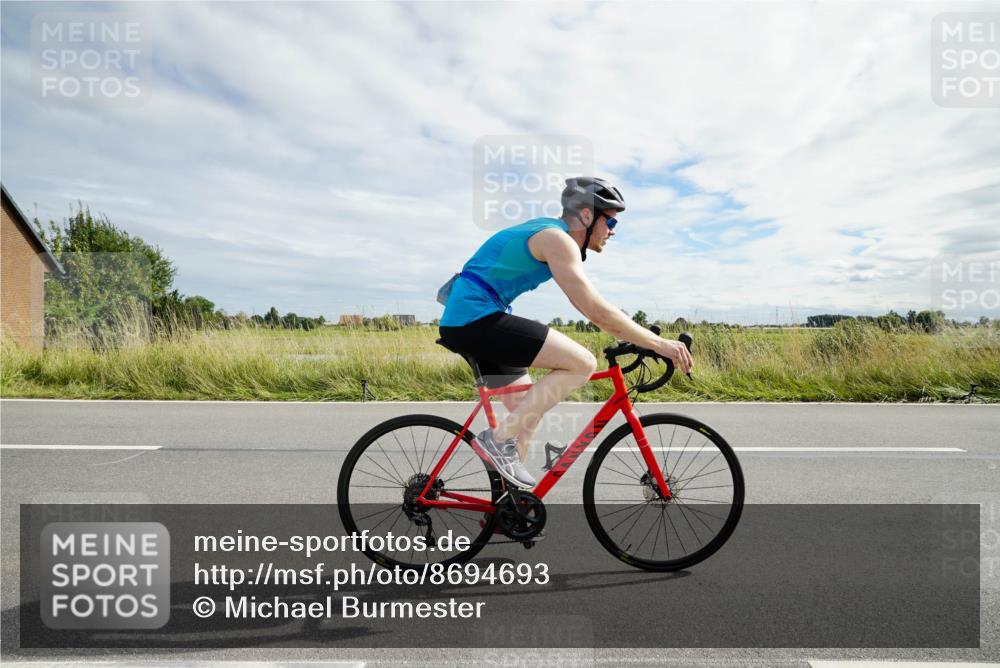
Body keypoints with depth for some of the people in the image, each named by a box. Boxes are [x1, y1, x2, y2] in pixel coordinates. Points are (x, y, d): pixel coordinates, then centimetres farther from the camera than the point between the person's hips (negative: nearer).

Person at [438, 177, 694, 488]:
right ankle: (499, 438, -10)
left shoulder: (551, 232, 18)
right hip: (477, 316, -11)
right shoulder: (557, 239, -13)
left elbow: (590, 305, 23)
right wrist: (659, 343, -14)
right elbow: (597, 312, -21)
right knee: (582, 363, -16)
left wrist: (643, 339, 21)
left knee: (528, 409, 17)